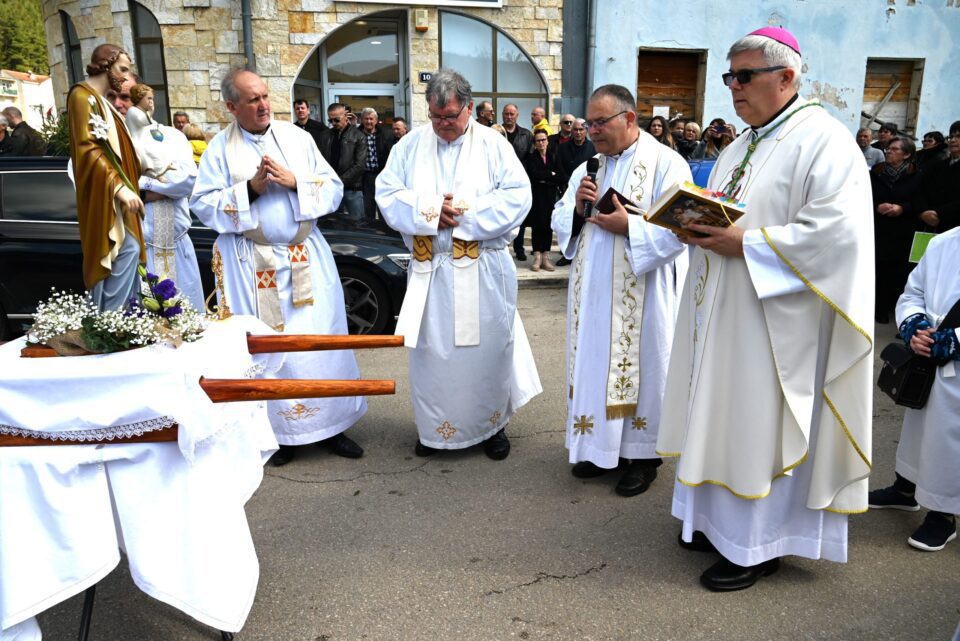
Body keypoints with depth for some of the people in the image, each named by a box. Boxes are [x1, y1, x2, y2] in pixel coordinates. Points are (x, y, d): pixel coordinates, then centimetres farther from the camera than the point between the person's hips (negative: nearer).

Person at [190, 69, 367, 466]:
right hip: (252, 265, -2)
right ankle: (278, 430, 17)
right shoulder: (221, 148, 0)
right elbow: (203, 204, -4)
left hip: (306, 258, 2)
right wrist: (250, 188, -14)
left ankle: (330, 425, 19)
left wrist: (295, 182, -13)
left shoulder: (297, 137, 6)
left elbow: (333, 187, 4)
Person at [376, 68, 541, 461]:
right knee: (432, 351, 8)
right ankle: (435, 428, 23)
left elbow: (517, 196, -7)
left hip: (483, 270, -1)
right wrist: (430, 210, -14)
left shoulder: (493, 145, 1)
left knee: (487, 347, 6)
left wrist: (466, 212, -15)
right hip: (429, 269, 2)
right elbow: (387, 193, 1)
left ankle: (492, 425, 23)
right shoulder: (411, 145, 7)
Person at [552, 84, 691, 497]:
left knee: (639, 369, 5)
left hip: (640, 299, -6)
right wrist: (576, 207, -8)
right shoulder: (587, 168, 12)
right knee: (595, 367, 12)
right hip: (592, 295, 6)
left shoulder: (666, 164, -7)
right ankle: (601, 445, 28)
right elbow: (561, 225, 12)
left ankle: (642, 454, 20)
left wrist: (628, 226, -22)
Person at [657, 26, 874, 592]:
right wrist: (699, 225, -2)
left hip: (773, 320, -8)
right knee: (723, 415, 15)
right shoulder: (739, 149, 16)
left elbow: (837, 231, -21)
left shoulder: (823, 141, -11)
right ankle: (721, 518, 30)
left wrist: (747, 244, -21)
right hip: (723, 314, 9)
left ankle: (758, 545, 17)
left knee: (760, 427, 0)